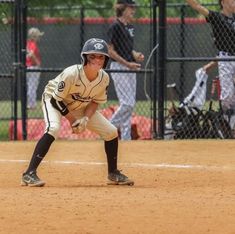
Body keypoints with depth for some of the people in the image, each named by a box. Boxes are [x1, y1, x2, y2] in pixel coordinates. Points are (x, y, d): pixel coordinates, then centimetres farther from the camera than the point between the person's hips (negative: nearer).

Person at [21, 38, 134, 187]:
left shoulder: (104, 78, -20)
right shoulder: (71, 74, -36)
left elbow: (95, 101, -6)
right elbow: (56, 100, -27)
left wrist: (85, 119, -22)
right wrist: (72, 120, -25)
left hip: (81, 107, 6)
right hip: (53, 100, -6)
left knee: (111, 132, 1)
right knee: (53, 128, -36)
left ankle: (113, 174, 21)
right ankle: (29, 174, -35)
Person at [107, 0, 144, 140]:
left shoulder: (130, 27, 14)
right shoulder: (115, 27, -12)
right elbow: (110, 51, -14)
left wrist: (136, 55, 2)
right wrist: (127, 64, -19)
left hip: (130, 68, 9)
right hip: (119, 67, -9)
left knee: (129, 104, 7)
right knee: (128, 103, -14)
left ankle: (126, 138, 10)